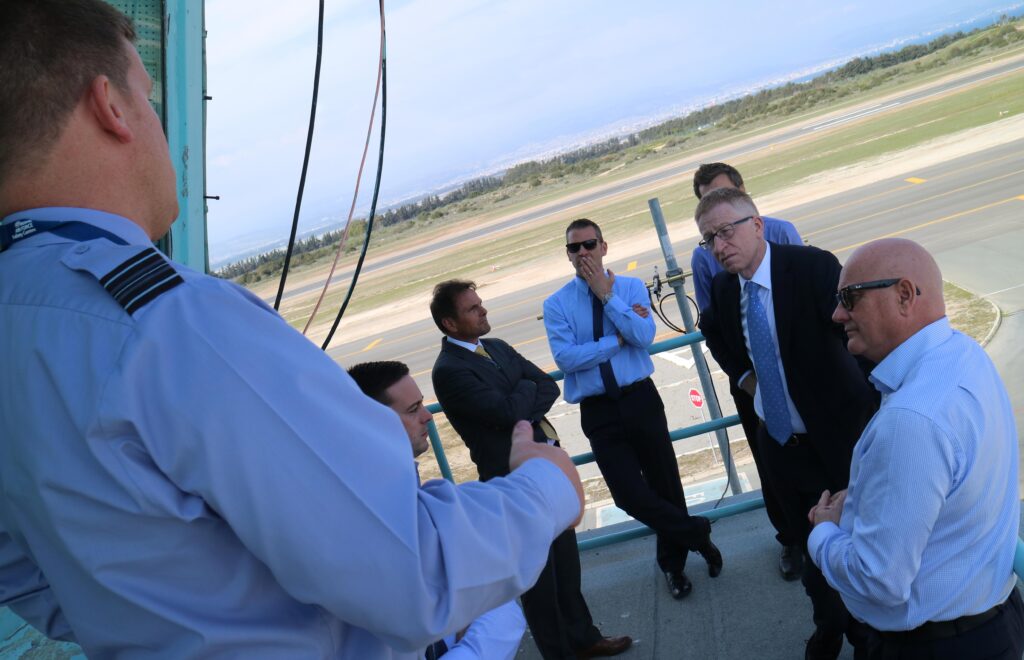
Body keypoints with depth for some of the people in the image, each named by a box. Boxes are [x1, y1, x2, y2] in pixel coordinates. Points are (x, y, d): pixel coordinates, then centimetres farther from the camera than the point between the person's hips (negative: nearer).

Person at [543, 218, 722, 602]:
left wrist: (606, 296, -13)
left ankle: (673, 561, 38)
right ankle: (697, 533, 23)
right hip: (597, 410, 0)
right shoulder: (556, 304, 0)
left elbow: (644, 336, -14)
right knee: (629, 494, -4)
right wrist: (618, 340, -12)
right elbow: (565, 358, -13)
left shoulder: (631, 288, 2)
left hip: (640, 400, 0)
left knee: (665, 482, 11)